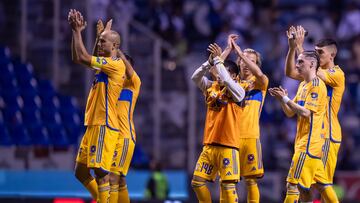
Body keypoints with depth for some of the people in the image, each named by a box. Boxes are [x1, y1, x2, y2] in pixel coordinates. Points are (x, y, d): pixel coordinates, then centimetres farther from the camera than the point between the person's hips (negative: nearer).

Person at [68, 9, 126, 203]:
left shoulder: (116, 64, -11)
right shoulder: (104, 65, 17)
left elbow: (83, 57, -16)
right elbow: (77, 58, 23)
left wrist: (77, 31, -8)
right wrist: (75, 32, 15)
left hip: (104, 126, -10)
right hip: (93, 125, 10)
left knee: (100, 172, -10)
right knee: (81, 171, 12)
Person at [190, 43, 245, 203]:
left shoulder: (237, 91, -6)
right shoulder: (211, 87, 11)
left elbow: (226, 80, -25)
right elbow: (195, 77, 1)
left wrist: (217, 59, -20)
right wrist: (210, 61, -10)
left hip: (227, 145, -6)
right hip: (209, 144, 6)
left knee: (228, 185, -8)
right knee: (197, 182, 5)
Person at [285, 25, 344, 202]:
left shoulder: (337, 74, -12)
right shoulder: (317, 73, 13)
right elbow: (290, 73, 7)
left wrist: (299, 46, -21)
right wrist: (292, 48, -5)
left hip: (328, 133, -8)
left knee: (324, 180, -9)